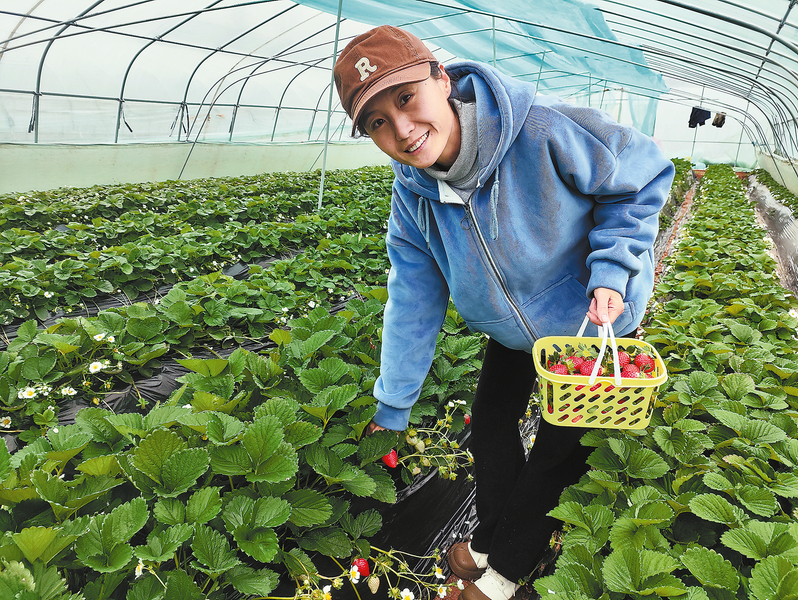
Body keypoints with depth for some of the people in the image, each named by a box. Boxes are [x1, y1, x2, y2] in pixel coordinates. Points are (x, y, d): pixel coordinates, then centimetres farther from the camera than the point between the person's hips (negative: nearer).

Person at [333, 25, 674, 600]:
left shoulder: (545, 130, -36)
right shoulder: (413, 191, -18)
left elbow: (644, 174, -19)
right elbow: (414, 299, -12)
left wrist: (611, 269, -31)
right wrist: (392, 409, -7)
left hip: (598, 322, -4)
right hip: (513, 332, 4)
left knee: (558, 455, 9)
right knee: (490, 429, 17)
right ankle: (490, 541, 45)